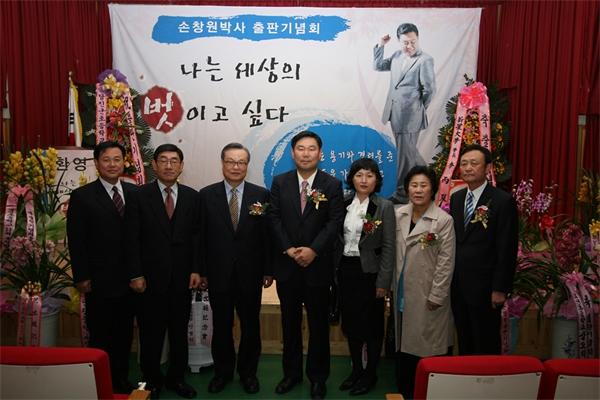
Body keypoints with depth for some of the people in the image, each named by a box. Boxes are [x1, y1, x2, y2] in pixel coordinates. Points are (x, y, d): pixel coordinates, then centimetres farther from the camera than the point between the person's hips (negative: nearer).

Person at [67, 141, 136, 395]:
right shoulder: (82, 196, -5)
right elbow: (76, 241, -6)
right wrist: (81, 277, -9)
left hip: (129, 278, 3)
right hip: (100, 280, -3)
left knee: (124, 333, 14)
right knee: (100, 336, 9)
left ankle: (121, 380, 29)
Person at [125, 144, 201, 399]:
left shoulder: (192, 196, 4)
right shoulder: (139, 195, -3)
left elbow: (197, 236, 4)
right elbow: (132, 239, -5)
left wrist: (196, 270, -2)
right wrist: (135, 275, -9)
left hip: (182, 277, 2)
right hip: (150, 277, -2)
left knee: (179, 332, 12)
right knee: (151, 334, 10)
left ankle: (176, 378, 30)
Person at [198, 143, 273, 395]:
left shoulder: (261, 195, -2)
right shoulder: (207, 195, -1)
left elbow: (267, 235, -1)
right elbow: (201, 236, 0)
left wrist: (268, 270, -2)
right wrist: (201, 271, -1)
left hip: (250, 273, 0)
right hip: (218, 273, 0)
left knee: (250, 326, 13)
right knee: (221, 326, 14)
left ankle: (248, 372, 33)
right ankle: (222, 371, 34)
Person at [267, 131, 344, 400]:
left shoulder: (332, 185, -1)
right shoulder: (280, 182, 4)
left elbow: (335, 222, -9)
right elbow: (274, 218, -2)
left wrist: (313, 250, -20)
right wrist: (288, 249, -14)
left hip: (318, 265, -1)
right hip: (286, 265, 2)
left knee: (319, 324, 10)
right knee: (290, 322, 15)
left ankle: (317, 376, 27)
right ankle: (291, 372, 31)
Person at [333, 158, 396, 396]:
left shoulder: (384, 207, -8)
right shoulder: (344, 204, 4)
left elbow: (389, 247, -9)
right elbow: (338, 239, 7)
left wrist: (383, 282, -12)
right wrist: (335, 270, 4)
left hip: (369, 271, -4)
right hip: (346, 269, 4)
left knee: (371, 324, 7)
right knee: (350, 322, 14)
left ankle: (370, 374, 25)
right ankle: (356, 369, 31)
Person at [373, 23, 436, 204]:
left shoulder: (425, 60, -12)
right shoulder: (397, 56, 11)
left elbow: (429, 90, -12)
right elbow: (378, 66, 18)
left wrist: (419, 108, -1)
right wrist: (381, 45, 8)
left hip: (410, 115, -8)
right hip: (395, 112, 8)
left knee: (405, 155, -1)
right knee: (409, 151, 21)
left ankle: (402, 194, 12)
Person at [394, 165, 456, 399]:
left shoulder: (443, 220, -11)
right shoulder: (399, 215, 4)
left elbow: (446, 262, -11)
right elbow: (394, 253, 8)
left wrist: (436, 296, -12)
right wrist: (391, 285, 8)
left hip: (427, 294, -5)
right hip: (403, 292, 5)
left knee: (427, 346, 3)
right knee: (404, 344, 13)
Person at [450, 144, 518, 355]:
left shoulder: (503, 201, -10)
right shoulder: (456, 198, 9)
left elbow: (507, 250, -11)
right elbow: (454, 240, 10)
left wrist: (500, 289, -13)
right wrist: (450, 279, 8)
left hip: (484, 287, -5)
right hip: (458, 285, 6)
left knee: (487, 347, 9)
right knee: (464, 344, 17)